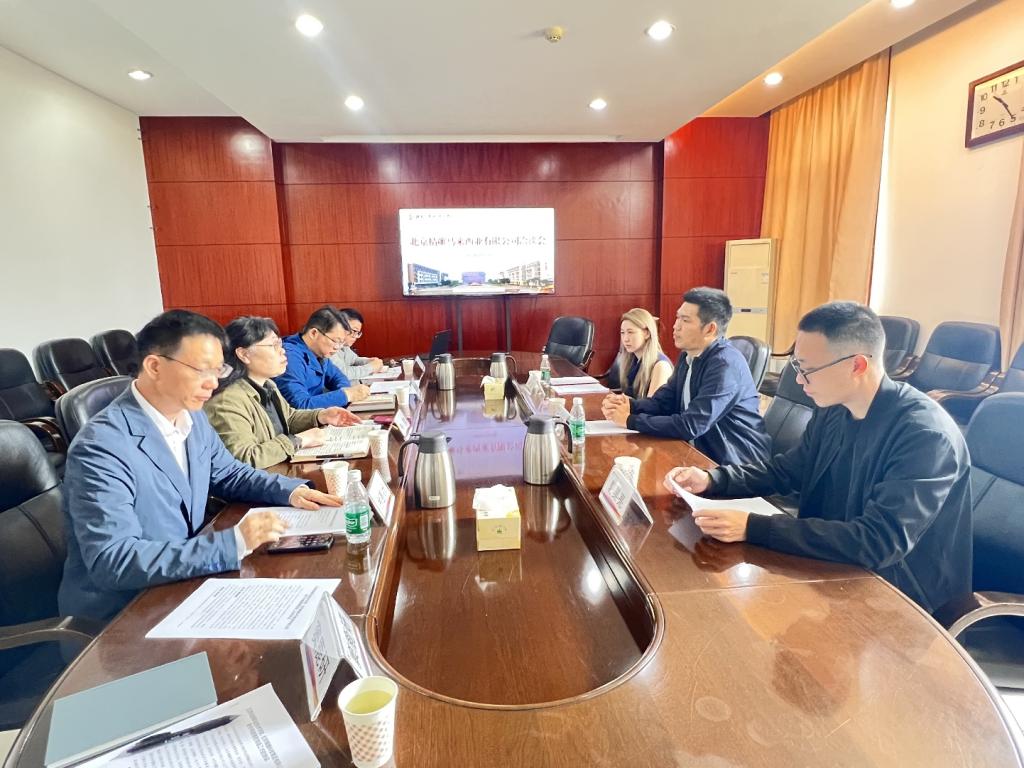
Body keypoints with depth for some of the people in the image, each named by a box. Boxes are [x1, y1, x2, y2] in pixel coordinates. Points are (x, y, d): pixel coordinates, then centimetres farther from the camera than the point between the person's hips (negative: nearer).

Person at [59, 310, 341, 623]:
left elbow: (226, 472, 14)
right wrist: (233, 543, -33)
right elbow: (111, 561, -28)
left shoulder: (191, 415, -1)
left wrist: (289, 490, -4)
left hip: (183, 580, 7)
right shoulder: (101, 447, -24)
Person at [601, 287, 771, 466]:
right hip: (703, 452, 7)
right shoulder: (689, 356, 5)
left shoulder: (726, 365, -23)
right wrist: (630, 404, -13)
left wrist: (631, 420, -21)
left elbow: (691, 426, -28)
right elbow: (663, 401, 7)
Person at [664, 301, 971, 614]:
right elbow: (785, 471, 10)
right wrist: (712, 479, -7)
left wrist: (753, 528, -37)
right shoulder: (833, 412, -3)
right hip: (834, 570, 6)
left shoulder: (926, 435, -26)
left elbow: (879, 542, -33)